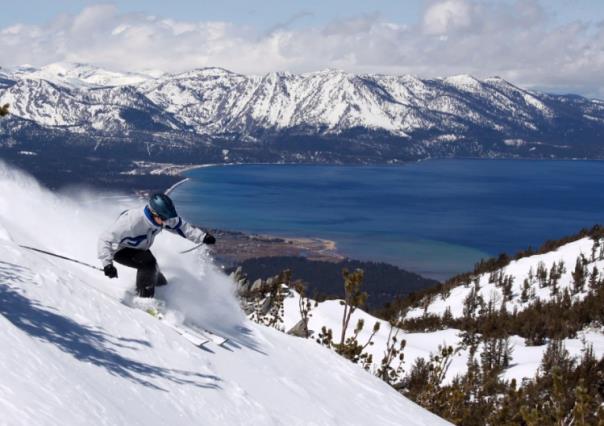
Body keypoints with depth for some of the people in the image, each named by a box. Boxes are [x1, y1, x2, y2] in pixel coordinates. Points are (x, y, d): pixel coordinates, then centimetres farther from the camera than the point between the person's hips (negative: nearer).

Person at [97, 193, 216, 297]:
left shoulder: (163, 217, -22)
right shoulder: (131, 221, -41)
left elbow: (181, 226, -4)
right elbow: (105, 239, -37)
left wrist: (203, 237, -14)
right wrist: (107, 264, -47)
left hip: (140, 249, 7)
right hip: (120, 251, -7)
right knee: (148, 263, -29)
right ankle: (145, 299, -17)